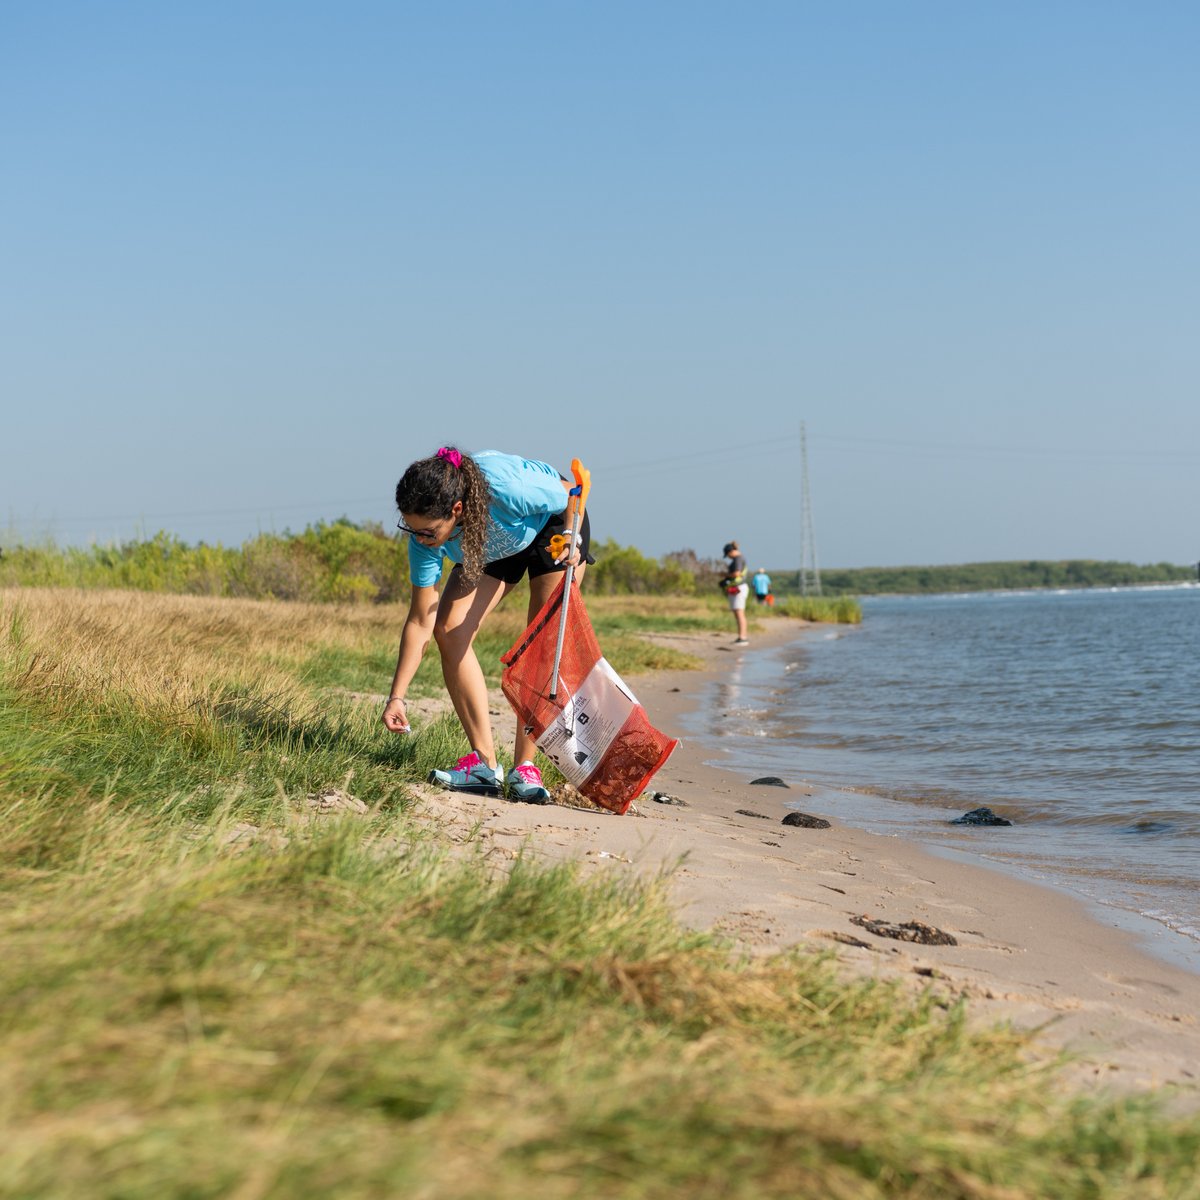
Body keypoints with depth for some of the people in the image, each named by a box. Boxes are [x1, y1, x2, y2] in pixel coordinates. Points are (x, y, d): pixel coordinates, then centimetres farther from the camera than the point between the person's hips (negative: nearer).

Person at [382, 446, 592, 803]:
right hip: (489, 548, 3)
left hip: (553, 524, -3)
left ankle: (524, 765, -8)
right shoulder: (424, 534, -31)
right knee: (449, 631, -15)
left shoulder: (509, 490, -44)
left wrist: (570, 539, -34)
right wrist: (396, 697, -25)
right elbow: (421, 621, -24)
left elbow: (572, 493, -20)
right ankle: (484, 763, -12)